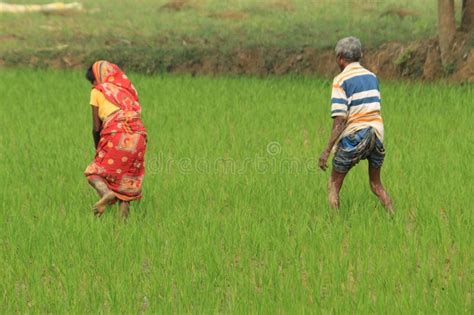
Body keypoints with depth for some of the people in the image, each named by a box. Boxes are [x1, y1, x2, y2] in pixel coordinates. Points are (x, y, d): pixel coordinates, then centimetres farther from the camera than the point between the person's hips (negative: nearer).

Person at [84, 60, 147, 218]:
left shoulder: (98, 91, 11)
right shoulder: (127, 89, 26)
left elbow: (96, 128, 8)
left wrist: (97, 148, 23)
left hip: (116, 135, -5)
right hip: (138, 135, 5)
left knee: (93, 173, 7)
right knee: (126, 180, 14)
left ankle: (106, 192, -23)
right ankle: (123, 217, 1)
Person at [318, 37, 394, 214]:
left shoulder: (341, 80, -8)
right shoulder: (372, 76, 12)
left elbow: (340, 120, -15)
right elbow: (374, 108, 15)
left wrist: (327, 150, -14)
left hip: (355, 135, -6)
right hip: (377, 133, 6)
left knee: (334, 185, 6)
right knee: (376, 185, 19)